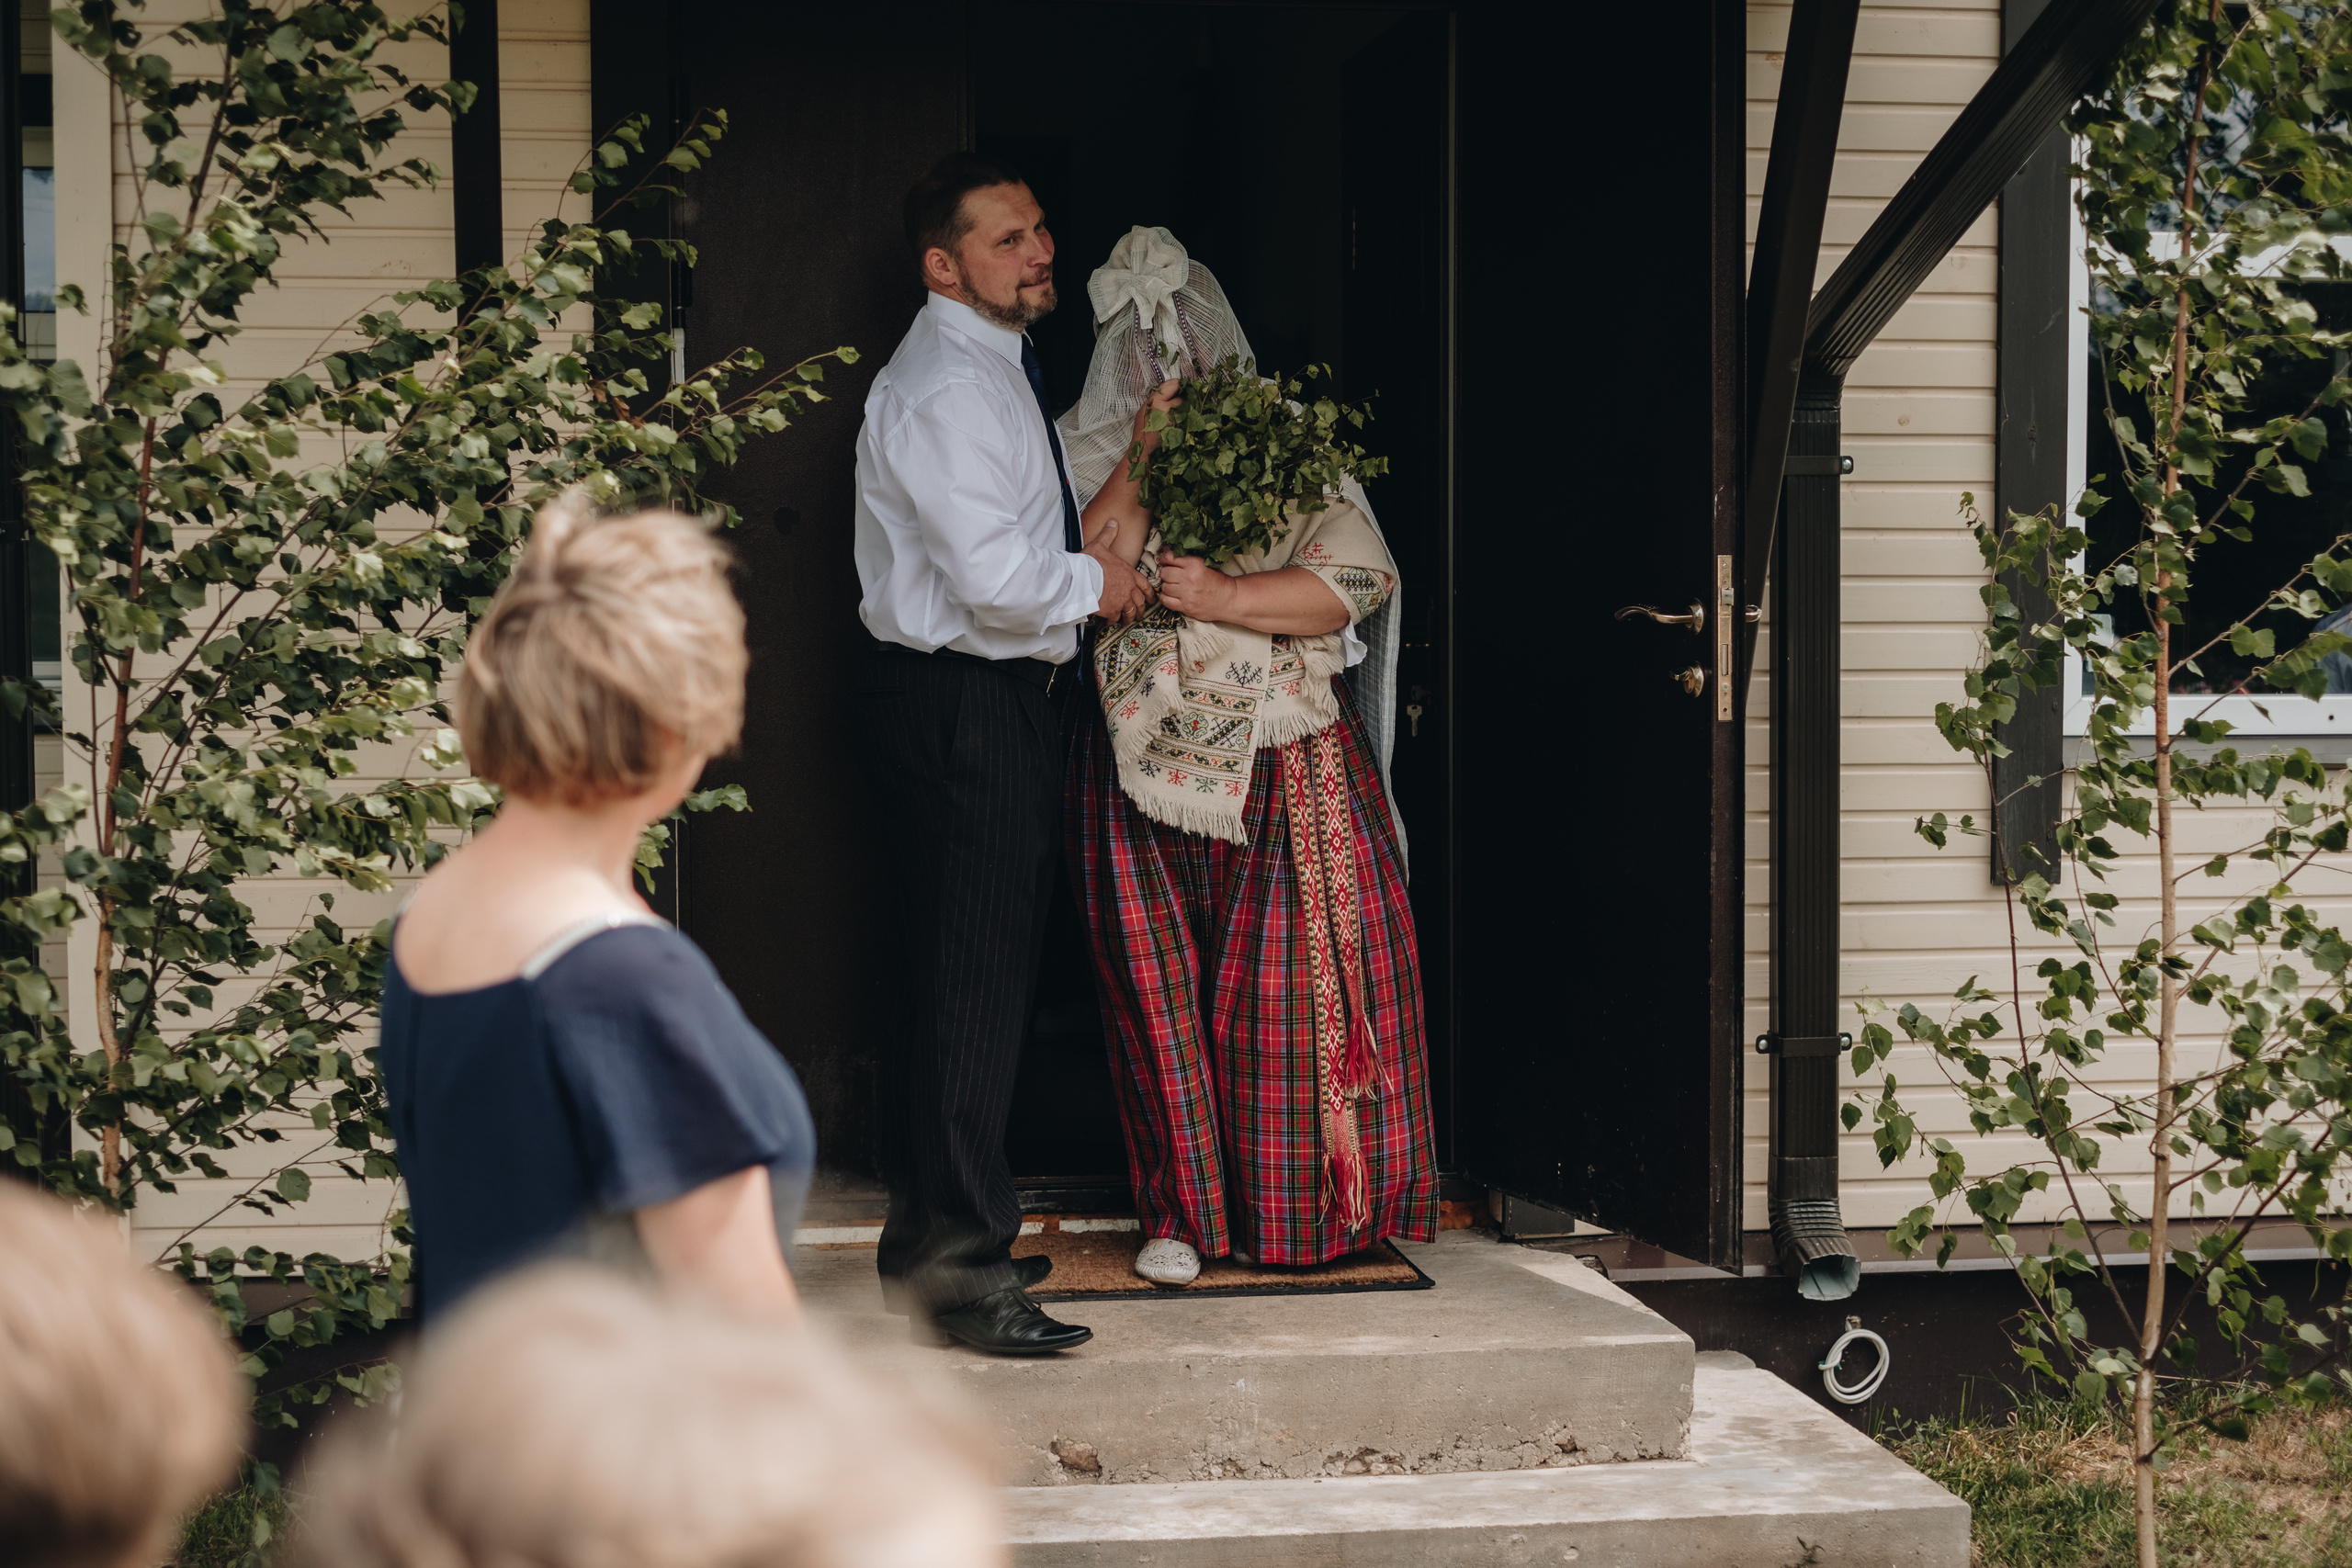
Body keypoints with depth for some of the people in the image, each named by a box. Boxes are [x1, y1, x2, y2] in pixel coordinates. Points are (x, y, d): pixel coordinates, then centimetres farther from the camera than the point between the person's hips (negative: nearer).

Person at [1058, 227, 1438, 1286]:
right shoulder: (1090, 457, 8)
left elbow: (1355, 581, -5)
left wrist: (1223, 595, -14)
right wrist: (1144, 462, -13)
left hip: (1285, 761, -1)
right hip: (1143, 760, 1)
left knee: (1299, 974, -2)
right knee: (1162, 984, 2)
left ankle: (1313, 1200, 10)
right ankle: (1184, 1209, 12)